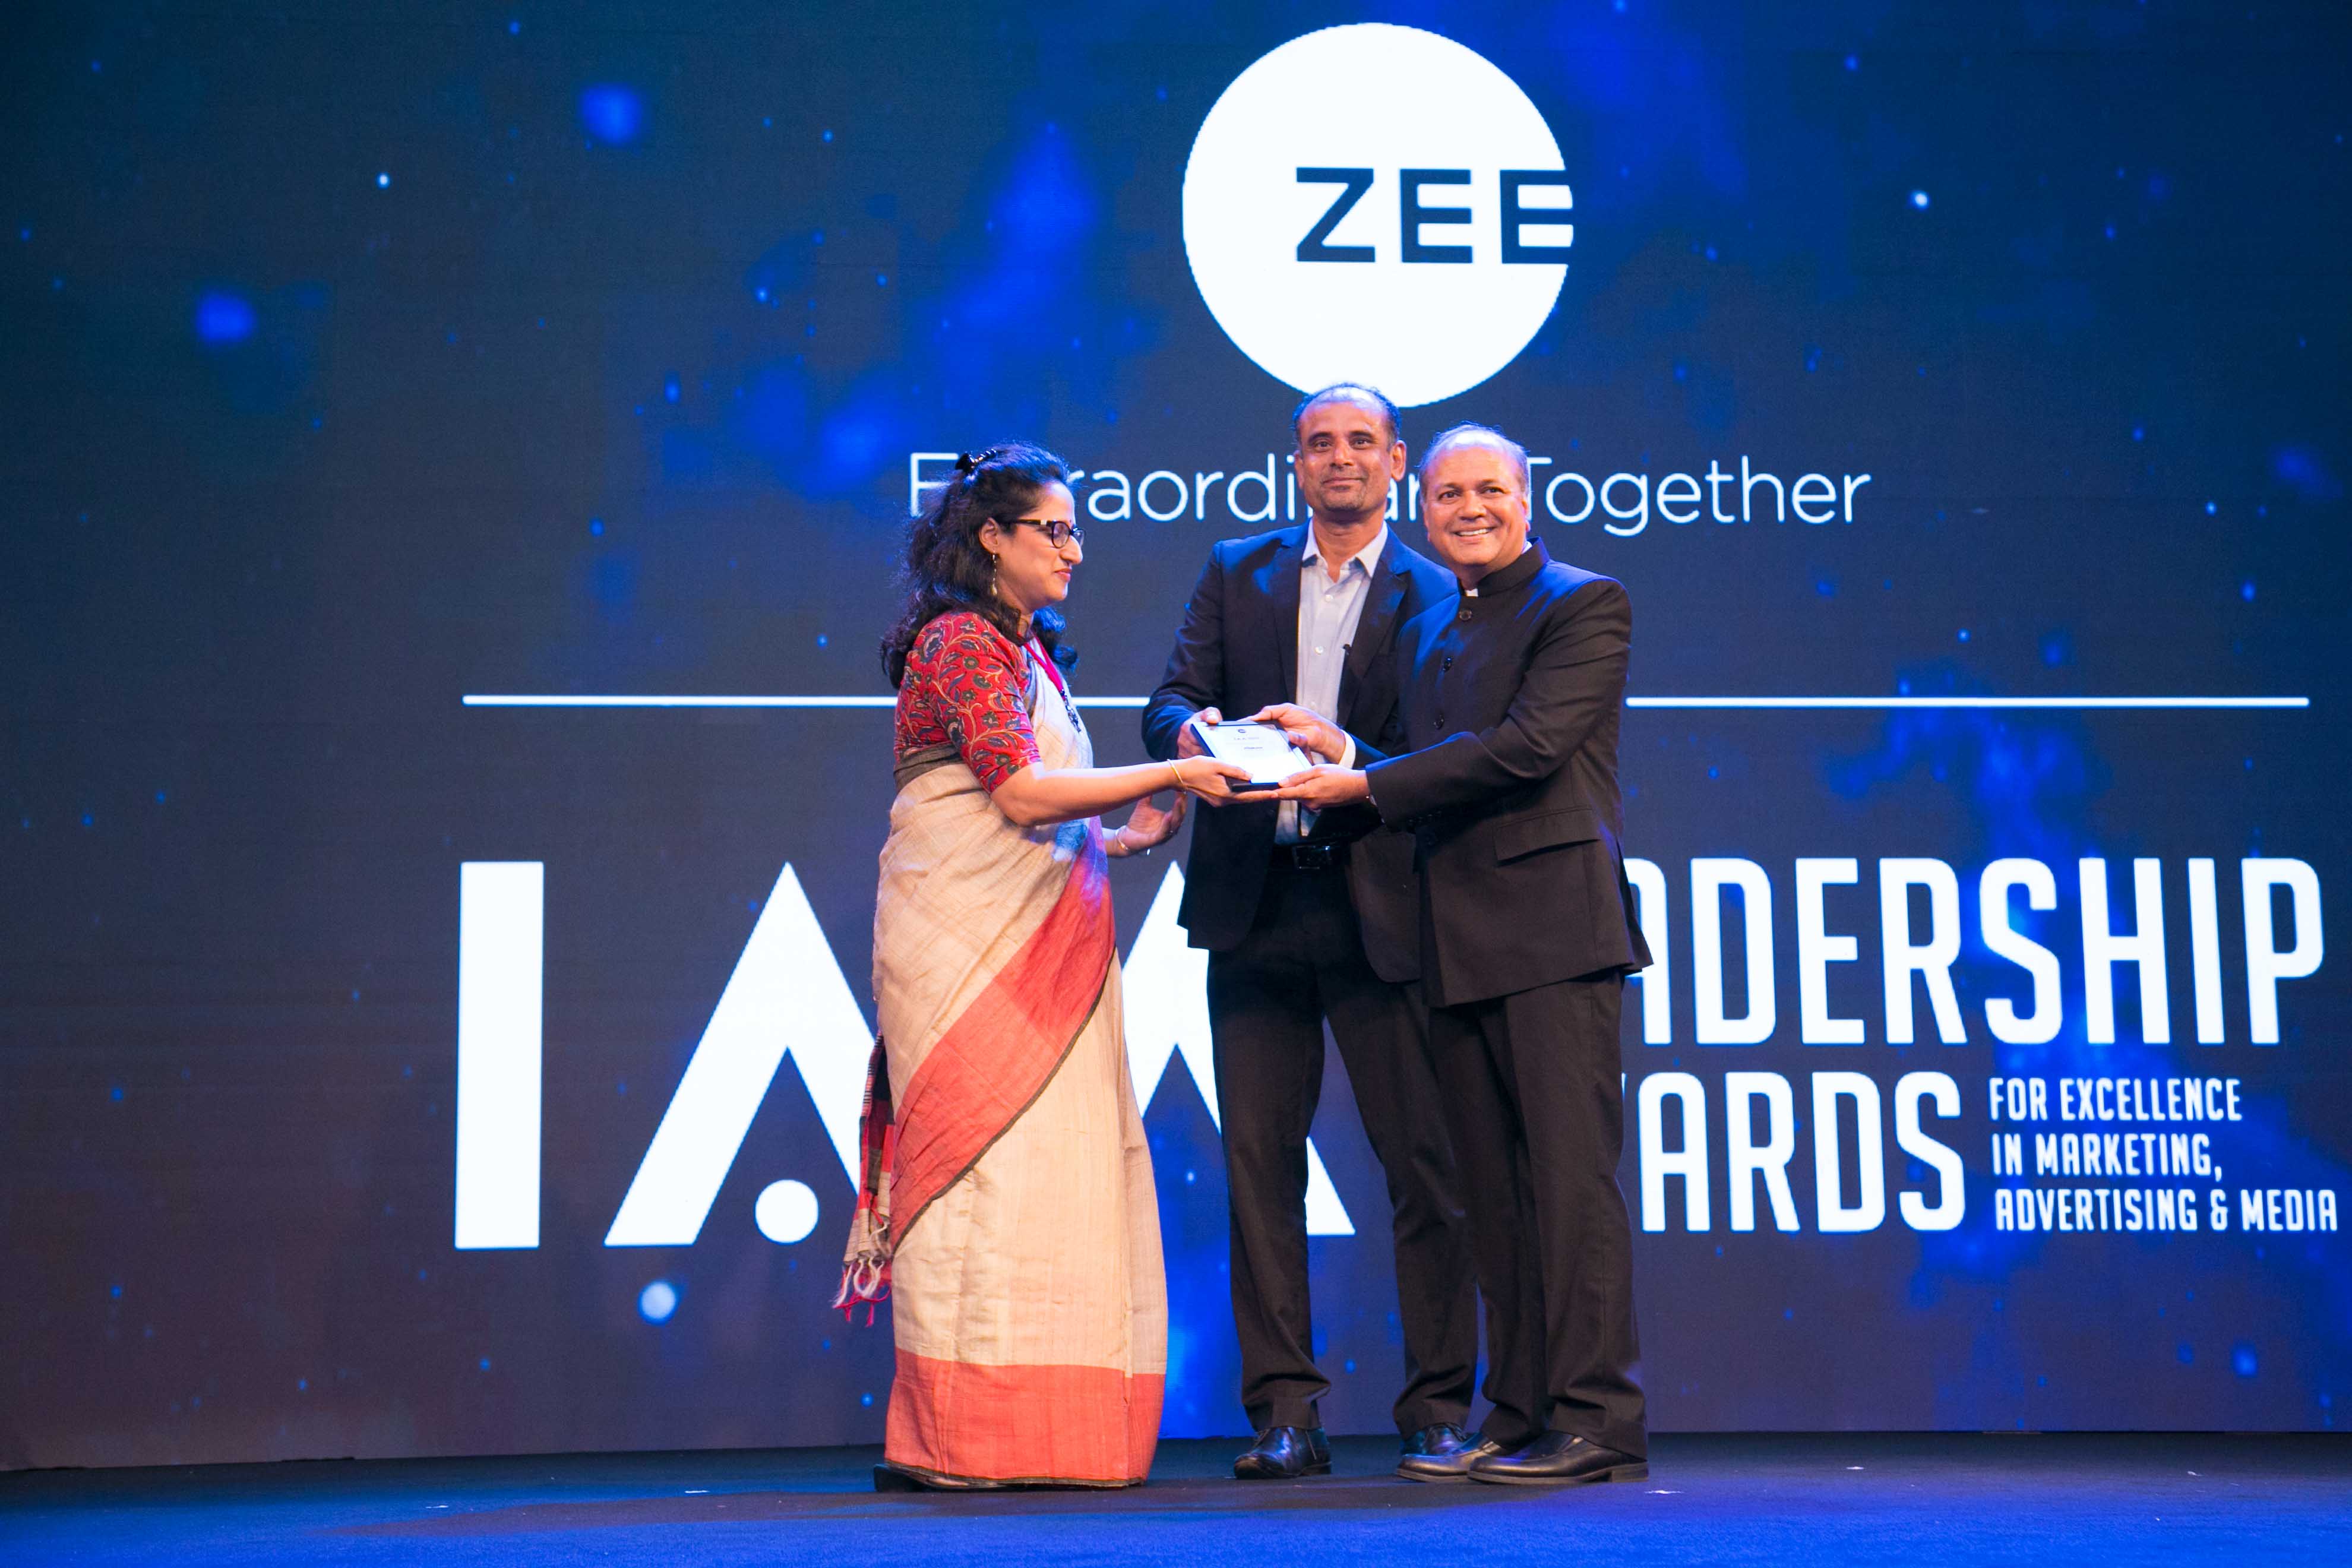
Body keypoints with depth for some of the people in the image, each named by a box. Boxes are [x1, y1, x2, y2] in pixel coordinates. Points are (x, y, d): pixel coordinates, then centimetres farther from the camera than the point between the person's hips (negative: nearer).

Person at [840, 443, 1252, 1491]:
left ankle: (1037, 1433, 5)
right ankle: (956, 1439, -7)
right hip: (965, 942, -9)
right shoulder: (960, 639, -7)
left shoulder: (1030, 651, 21)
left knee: (1046, 1168, 3)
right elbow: (1019, 792, -17)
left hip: (1032, 946, 9)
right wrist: (1168, 774, -13)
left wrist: (1121, 837, 11)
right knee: (980, 1167, -10)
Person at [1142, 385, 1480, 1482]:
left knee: (1422, 1163, -2)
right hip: (1255, 906, 3)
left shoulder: (1436, 596, 6)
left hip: (1380, 907, -2)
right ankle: (1285, 1412, 8)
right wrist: (1191, 729, -17)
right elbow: (1170, 700, 6)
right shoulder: (1235, 574, 15)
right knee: (1260, 1161, 2)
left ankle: (1438, 1411, 7)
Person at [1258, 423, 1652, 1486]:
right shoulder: (1425, 633, 23)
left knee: (1570, 1174, -9)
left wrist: (1364, 782, -11)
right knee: (1493, 1191, 8)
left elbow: (1528, 745, -13)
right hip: (1457, 945, 7)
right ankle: (1520, 1417, 13)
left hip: (1552, 928, -7)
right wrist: (1340, 751, 2)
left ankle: (1596, 1421, -6)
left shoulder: (1585, 604, 0)